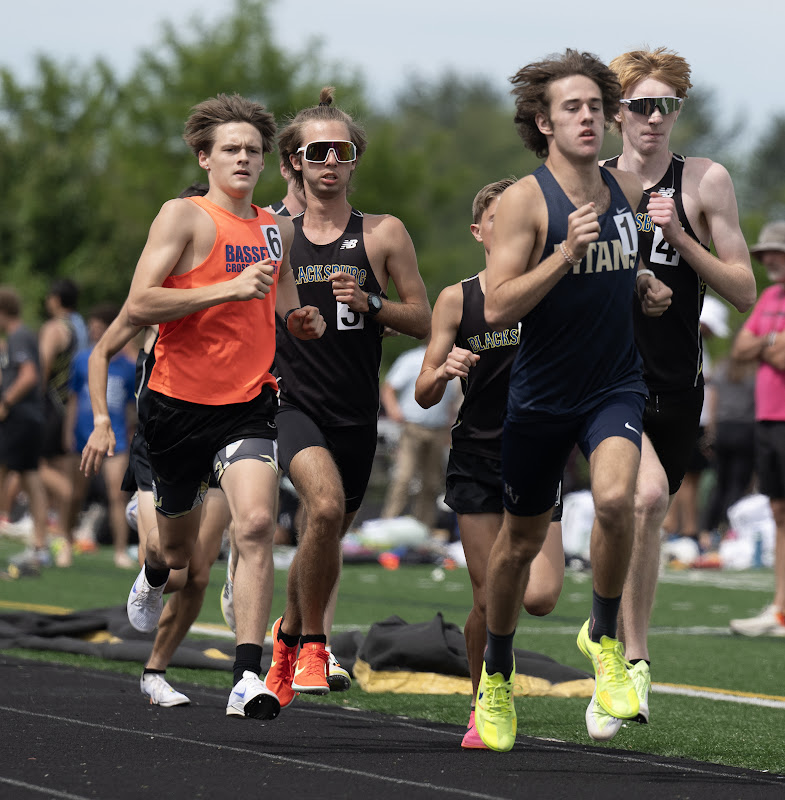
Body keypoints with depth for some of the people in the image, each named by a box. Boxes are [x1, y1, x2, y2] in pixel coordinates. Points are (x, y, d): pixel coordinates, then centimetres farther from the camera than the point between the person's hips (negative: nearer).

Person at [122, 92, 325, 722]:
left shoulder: (279, 230, 11)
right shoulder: (184, 216, -7)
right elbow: (138, 306, -17)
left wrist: (302, 320, 3)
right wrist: (231, 289, -24)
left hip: (249, 404, 2)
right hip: (179, 403, -2)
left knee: (256, 526, -21)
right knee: (180, 546, 15)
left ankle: (249, 680, -22)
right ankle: (153, 572, 55)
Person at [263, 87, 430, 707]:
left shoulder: (384, 233, 4)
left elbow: (423, 321, 4)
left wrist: (369, 303, -12)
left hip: (356, 412, 3)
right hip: (292, 400, -2)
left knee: (325, 539, 13)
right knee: (325, 505, -28)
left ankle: (288, 634, 42)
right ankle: (311, 643, -10)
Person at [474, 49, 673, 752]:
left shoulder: (627, 190, 3)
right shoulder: (526, 200, -13)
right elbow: (497, 309, -20)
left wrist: (645, 286, 5)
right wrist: (567, 252, -28)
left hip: (616, 388, 2)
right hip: (542, 396, -2)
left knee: (615, 498, -27)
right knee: (521, 541, 11)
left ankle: (604, 636, -3)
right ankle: (497, 677, 34)